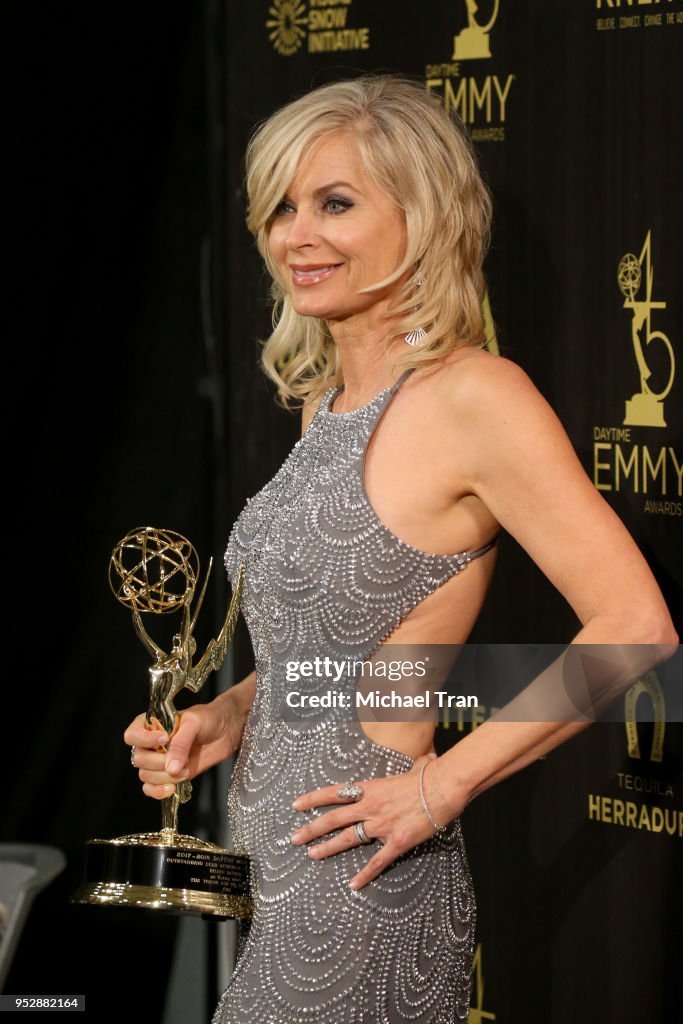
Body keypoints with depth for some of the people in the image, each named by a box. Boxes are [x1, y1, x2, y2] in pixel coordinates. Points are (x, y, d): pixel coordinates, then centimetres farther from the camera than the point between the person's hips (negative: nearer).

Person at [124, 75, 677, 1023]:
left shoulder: (475, 396, -14)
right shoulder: (332, 402, 11)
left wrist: (442, 785, -17)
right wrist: (232, 714, 5)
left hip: (363, 882, -8)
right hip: (280, 870, 8)